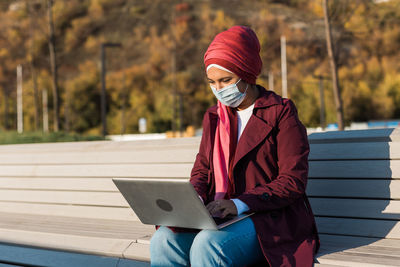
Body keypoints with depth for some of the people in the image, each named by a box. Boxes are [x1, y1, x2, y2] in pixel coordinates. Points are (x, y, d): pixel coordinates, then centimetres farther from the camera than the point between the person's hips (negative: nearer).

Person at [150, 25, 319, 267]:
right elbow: (202, 169, 18)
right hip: (219, 217, 6)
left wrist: (241, 204, -21)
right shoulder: (214, 117, 16)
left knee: (208, 245, -33)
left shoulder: (281, 113, -3)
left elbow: (293, 181, -10)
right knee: (164, 241, -22)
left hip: (270, 218, -5)